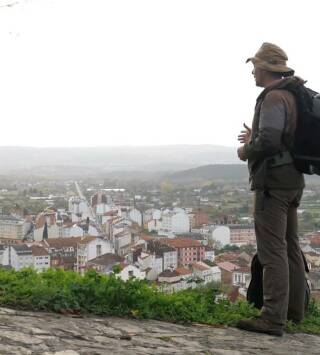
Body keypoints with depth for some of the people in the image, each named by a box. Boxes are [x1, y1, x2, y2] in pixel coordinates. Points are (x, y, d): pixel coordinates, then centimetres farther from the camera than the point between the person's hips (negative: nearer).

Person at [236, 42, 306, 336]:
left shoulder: (273, 98, -16)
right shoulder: (294, 96, 15)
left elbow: (268, 141, -26)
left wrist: (246, 152, -7)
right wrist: (256, 138, 19)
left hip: (273, 181, -10)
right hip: (293, 179, 10)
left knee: (272, 249, -10)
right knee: (290, 246, 15)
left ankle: (273, 318, -10)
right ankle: (294, 308, 25)